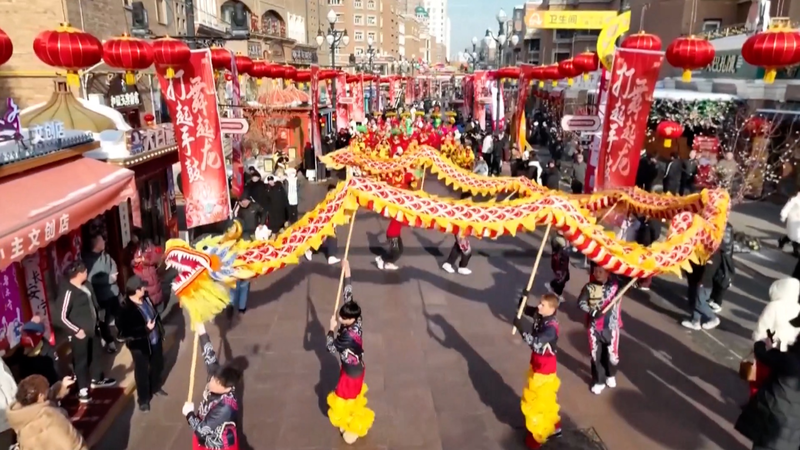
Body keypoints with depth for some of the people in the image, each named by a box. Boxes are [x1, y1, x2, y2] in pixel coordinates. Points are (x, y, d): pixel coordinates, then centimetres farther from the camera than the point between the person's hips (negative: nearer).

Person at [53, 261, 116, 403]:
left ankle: (97, 379, 45)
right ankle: (83, 390, 19)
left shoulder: (86, 285, 0)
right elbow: (61, 317, -25)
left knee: (96, 353, 24)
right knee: (81, 360, 5)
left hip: (92, 328, 9)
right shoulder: (68, 292, -25)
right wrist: (76, 330, -20)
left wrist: (97, 318, 16)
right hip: (79, 333, -9)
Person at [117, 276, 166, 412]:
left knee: (157, 366, 25)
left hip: (155, 340, 7)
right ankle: (143, 399, 34)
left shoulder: (146, 298, -8)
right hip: (140, 345, -6)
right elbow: (124, 332, -28)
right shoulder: (126, 309, -28)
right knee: (142, 372, 12)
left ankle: (155, 387, 52)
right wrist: (146, 329, -29)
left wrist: (160, 330, 11)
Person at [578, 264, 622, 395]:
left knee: (612, 354, 9)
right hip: (594, 327, 0)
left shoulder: (616, 284, -7)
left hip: (611, 326, 0)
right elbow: (581, 302, -11)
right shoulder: (589, 287, -9)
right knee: (596, 355, 10)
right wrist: (591, 311, -25)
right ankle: (598, 381, 30)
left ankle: (611, 375, 41)